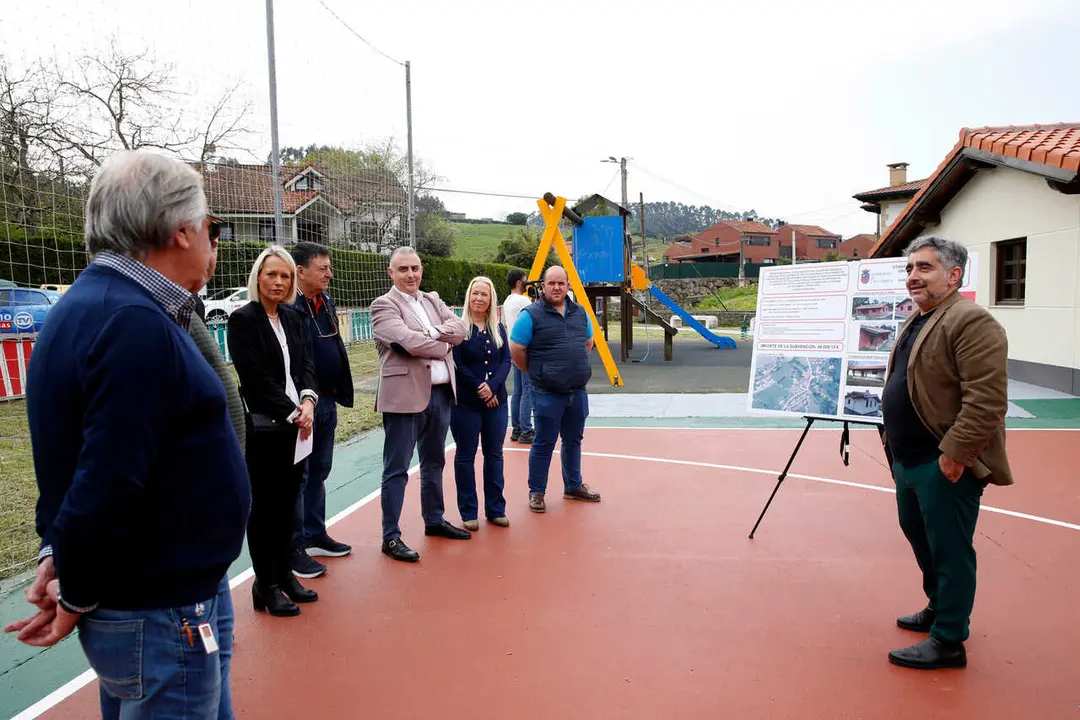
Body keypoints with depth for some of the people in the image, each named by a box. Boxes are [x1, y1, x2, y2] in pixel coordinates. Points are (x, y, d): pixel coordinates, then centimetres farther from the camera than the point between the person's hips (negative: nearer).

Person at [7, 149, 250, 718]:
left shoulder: (86, 306, 8)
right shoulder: (138, 326, -25)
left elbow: (75, 457, 12)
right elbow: (109, 486, -28)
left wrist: (60, 552, 6)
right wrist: (76, 598, -13)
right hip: (163, 616, -9)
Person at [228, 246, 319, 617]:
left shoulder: (293, 318, 12)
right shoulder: (243, 318, -8)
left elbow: (306, 364, 8)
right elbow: (255, 376, -13)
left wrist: (308, 401, -9)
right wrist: (293, 412, -13)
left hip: (297, 425, 6)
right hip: (264, 427, -6)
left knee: (287, 503, 13)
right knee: (264, 506, 4)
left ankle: (285, 575, 26)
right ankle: (265, 586, 15)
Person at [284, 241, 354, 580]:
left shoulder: (326, 303, 11)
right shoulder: (288, 308, -17)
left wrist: (338, 392, 15)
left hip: (327, 402, 9)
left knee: (319, 472, 18)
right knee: (298, 476, 1)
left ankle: (315, 535, 31)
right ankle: (294, 548, 12)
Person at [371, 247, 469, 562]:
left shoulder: (433, 300, 15)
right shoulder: (384, 305, -6)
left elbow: (459, 329, 2)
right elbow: (408, 341, -20)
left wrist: (432, 333, -15)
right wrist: (443, 346, -6)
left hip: (440, 392, 7)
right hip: (405, 396, -7)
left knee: (434, 463, 19)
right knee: (397, 469, 0)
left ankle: (434, 520, 34)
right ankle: (391, 537, 8)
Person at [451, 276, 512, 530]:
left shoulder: (498, 328, 9)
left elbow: (506, 361, 2)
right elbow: (457, 364, -10)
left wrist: (492, 386, -14)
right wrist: (479, 389, -14)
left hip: (496, 401, 4)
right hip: (466, 402, -4)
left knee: (494, 454, 10)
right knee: (465, 456, 5)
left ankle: (495, 509, 21)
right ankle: (468, 512, 15)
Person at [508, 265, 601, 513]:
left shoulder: (580, 313, 8)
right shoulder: (531, 315, -11)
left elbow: (588, 342, 22)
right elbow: (516, 350, -8)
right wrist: (536, 372, 1)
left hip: (578, 391, 6)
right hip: (547, 393, -6)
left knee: (574, 440, 18)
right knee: (544, 444, 1)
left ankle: (573, 486, 33)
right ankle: (536, 492, 15)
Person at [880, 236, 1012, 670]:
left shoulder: (971, 322, -17)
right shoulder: (916, 321, 15)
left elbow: (986, 399, -24)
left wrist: (955, 453, -24)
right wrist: (892, 436, 19)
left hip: (945, 465, -10)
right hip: (909, 459, 10)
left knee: (948, 552, 2)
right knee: (920, 538, 23)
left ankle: (948, 642, 15)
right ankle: (938, 610, 42)